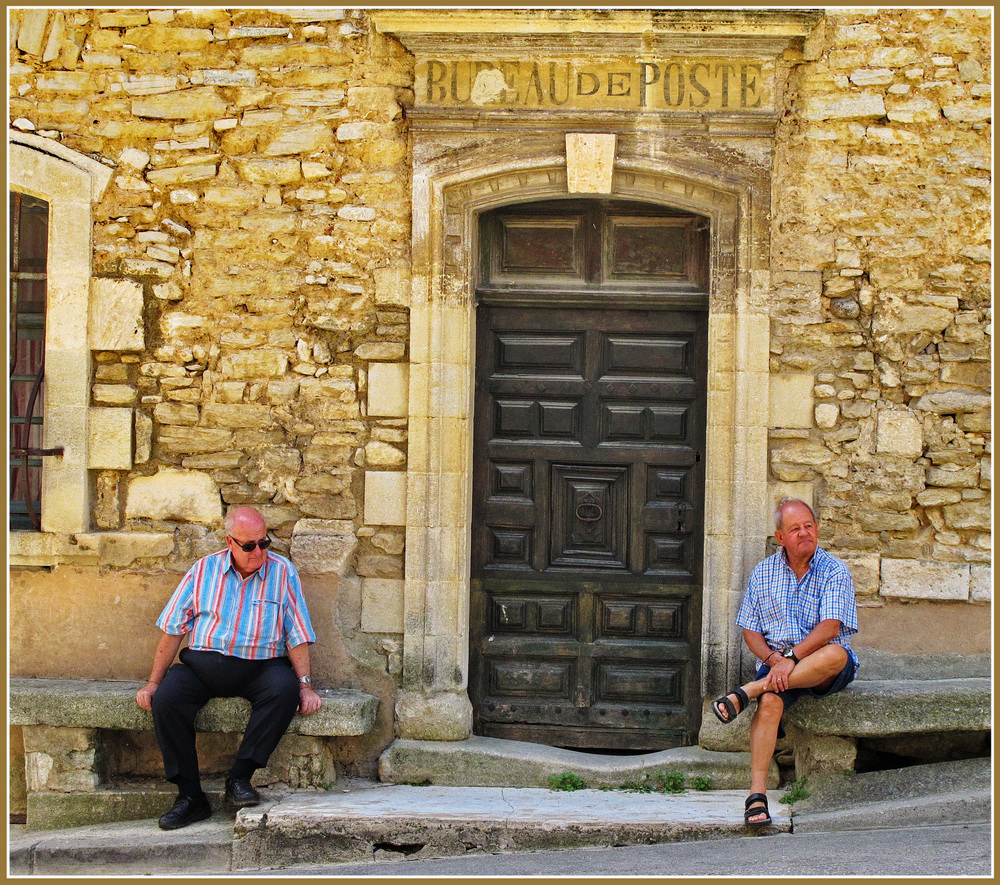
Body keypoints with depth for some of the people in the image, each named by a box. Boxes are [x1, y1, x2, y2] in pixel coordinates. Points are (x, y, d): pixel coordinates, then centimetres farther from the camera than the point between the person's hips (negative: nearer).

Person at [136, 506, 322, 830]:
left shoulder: (282, 572, 6)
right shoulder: (204, 570, 8)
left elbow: (297, 636, 4)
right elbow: (172, 629, 9)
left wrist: (305, 685, -8)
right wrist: (153, 682, 3)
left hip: (260, 666, -1)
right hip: (203, 663, 1)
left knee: (285, 688, -33)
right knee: (166, 698, -27)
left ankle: (240, 777, -23)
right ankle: (190, 796, -18)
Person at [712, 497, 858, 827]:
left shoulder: (834, 571, -1)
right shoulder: (763, 572, 11)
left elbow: (829, 627, -14)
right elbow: (750, 630, 10)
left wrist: (792, 658, -25)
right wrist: (772, 658, -10)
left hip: (822, 669, -1)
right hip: (777, 662, 2)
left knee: (836, 655, -37)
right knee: (769, 702, -32)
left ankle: (746, 692, -34)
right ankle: (757, 793, -36)